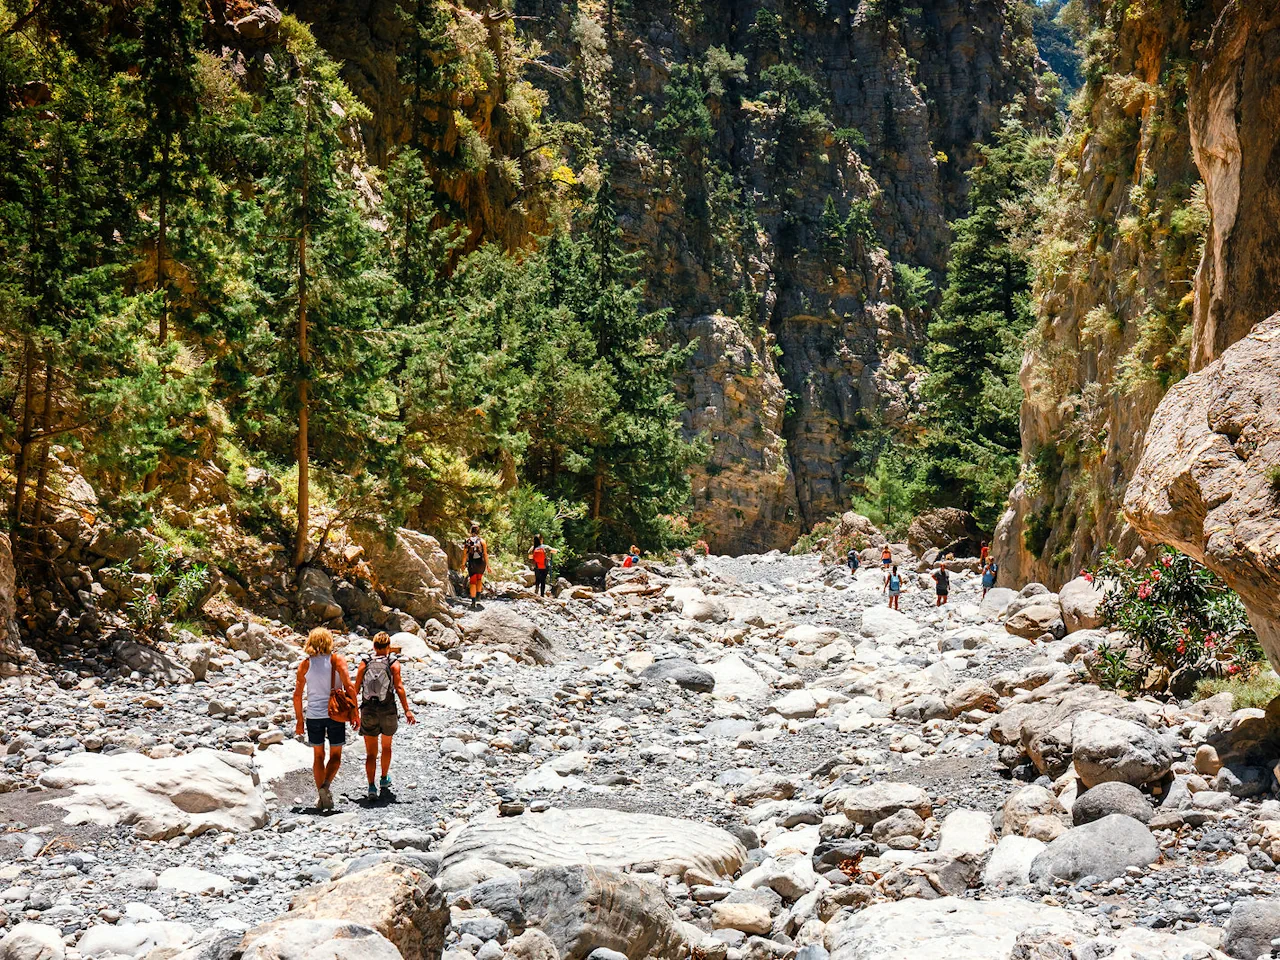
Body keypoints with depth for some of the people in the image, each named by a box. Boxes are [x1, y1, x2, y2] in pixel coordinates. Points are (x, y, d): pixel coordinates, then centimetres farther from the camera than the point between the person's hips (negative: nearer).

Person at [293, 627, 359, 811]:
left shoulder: (305, 664, 1)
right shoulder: (337, 659, -5)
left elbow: (297, 695, 2)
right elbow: (349, 687, -12)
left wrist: (299, 720, 11)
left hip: (313, 716, 2)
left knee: (318, 756, 15)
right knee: (335, 756, 10)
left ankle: (321, 796, 16)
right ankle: (326, 785, -15)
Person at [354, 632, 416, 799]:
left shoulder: (364, 663, 1)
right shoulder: (393, 663, -4)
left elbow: (356, 688, -1)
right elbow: (399, 687, -13)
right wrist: (407, 710, -14)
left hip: (368, 711, 0)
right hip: (388, 710, 0)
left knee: (371, 753, 4)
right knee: (386, 747, 23)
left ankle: (371, 786, -9)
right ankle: (384, 780, 37)